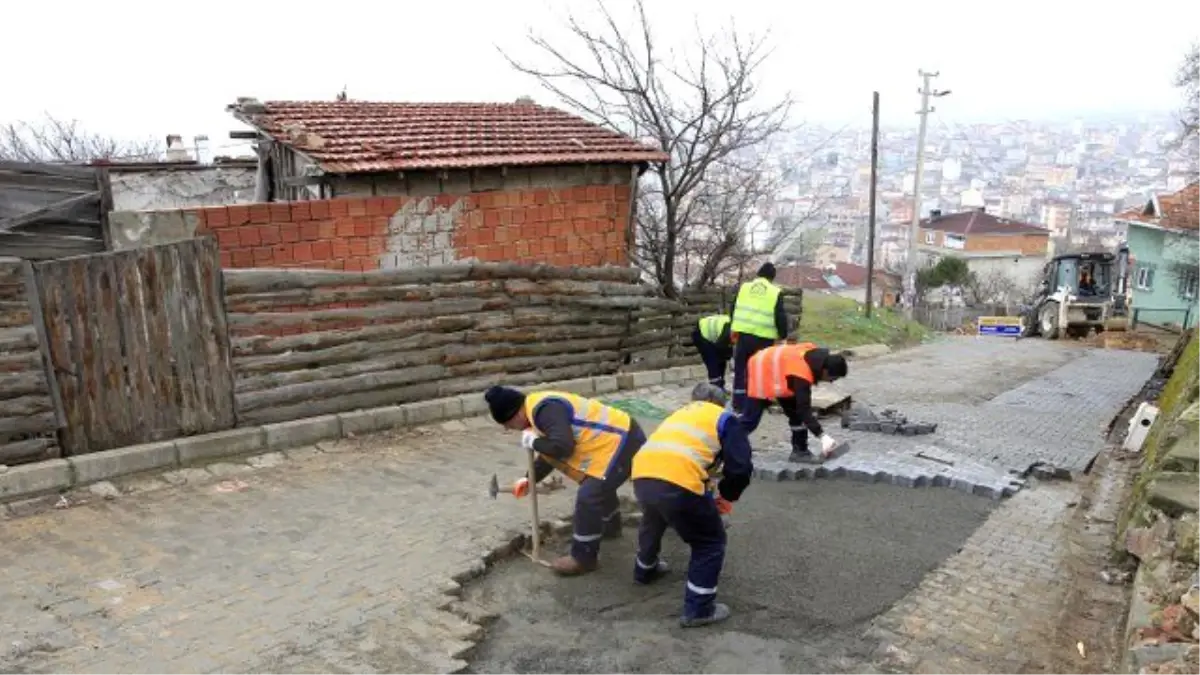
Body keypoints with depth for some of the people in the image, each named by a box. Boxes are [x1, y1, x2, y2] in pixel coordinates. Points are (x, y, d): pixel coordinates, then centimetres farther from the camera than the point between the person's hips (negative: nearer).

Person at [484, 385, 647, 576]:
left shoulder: (544, 410, -23)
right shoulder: (539, 410, 11)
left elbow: (561, 447, -33)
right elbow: (551, 451, 23)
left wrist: (533, 442, -16)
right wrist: (530, 479, 23)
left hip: (622, 444, -11)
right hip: (622, 439, 11)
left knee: (588, 497, -11)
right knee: (600, 484, 33)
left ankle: (583, 558, 4)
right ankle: (610, 526, 56)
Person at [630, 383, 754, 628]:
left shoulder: (679, 414, 34)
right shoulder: (724, 418, 17)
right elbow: (741, 467, 6)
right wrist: (727, 496, 24)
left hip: (642, 475, 6)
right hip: (678, 483, -6)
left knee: (652, 523, 38)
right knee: (710, 542, 15)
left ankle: (645, 570, 60)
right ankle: (698, 609, 15)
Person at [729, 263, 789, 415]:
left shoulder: (744, 288, 9)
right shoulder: (775, 293, 0)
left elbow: (733, 310, 14)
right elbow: (780, 317, -1)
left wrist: (734, 330, 25)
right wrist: (783, 335, 13)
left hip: (743, 334, 3)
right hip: (764, 338, -3)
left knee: (740, 371, 10)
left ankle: (738, 406, 13)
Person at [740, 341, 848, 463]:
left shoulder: (817, 356, -13)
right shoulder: (801, 376, -37)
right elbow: (804, 409, -34)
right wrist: (822, 435, -35)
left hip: (777, 371, 9)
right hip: (761, 375, -9)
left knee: (796, 413, 4)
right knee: (750, 420, -5)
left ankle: (800, 451, 10)